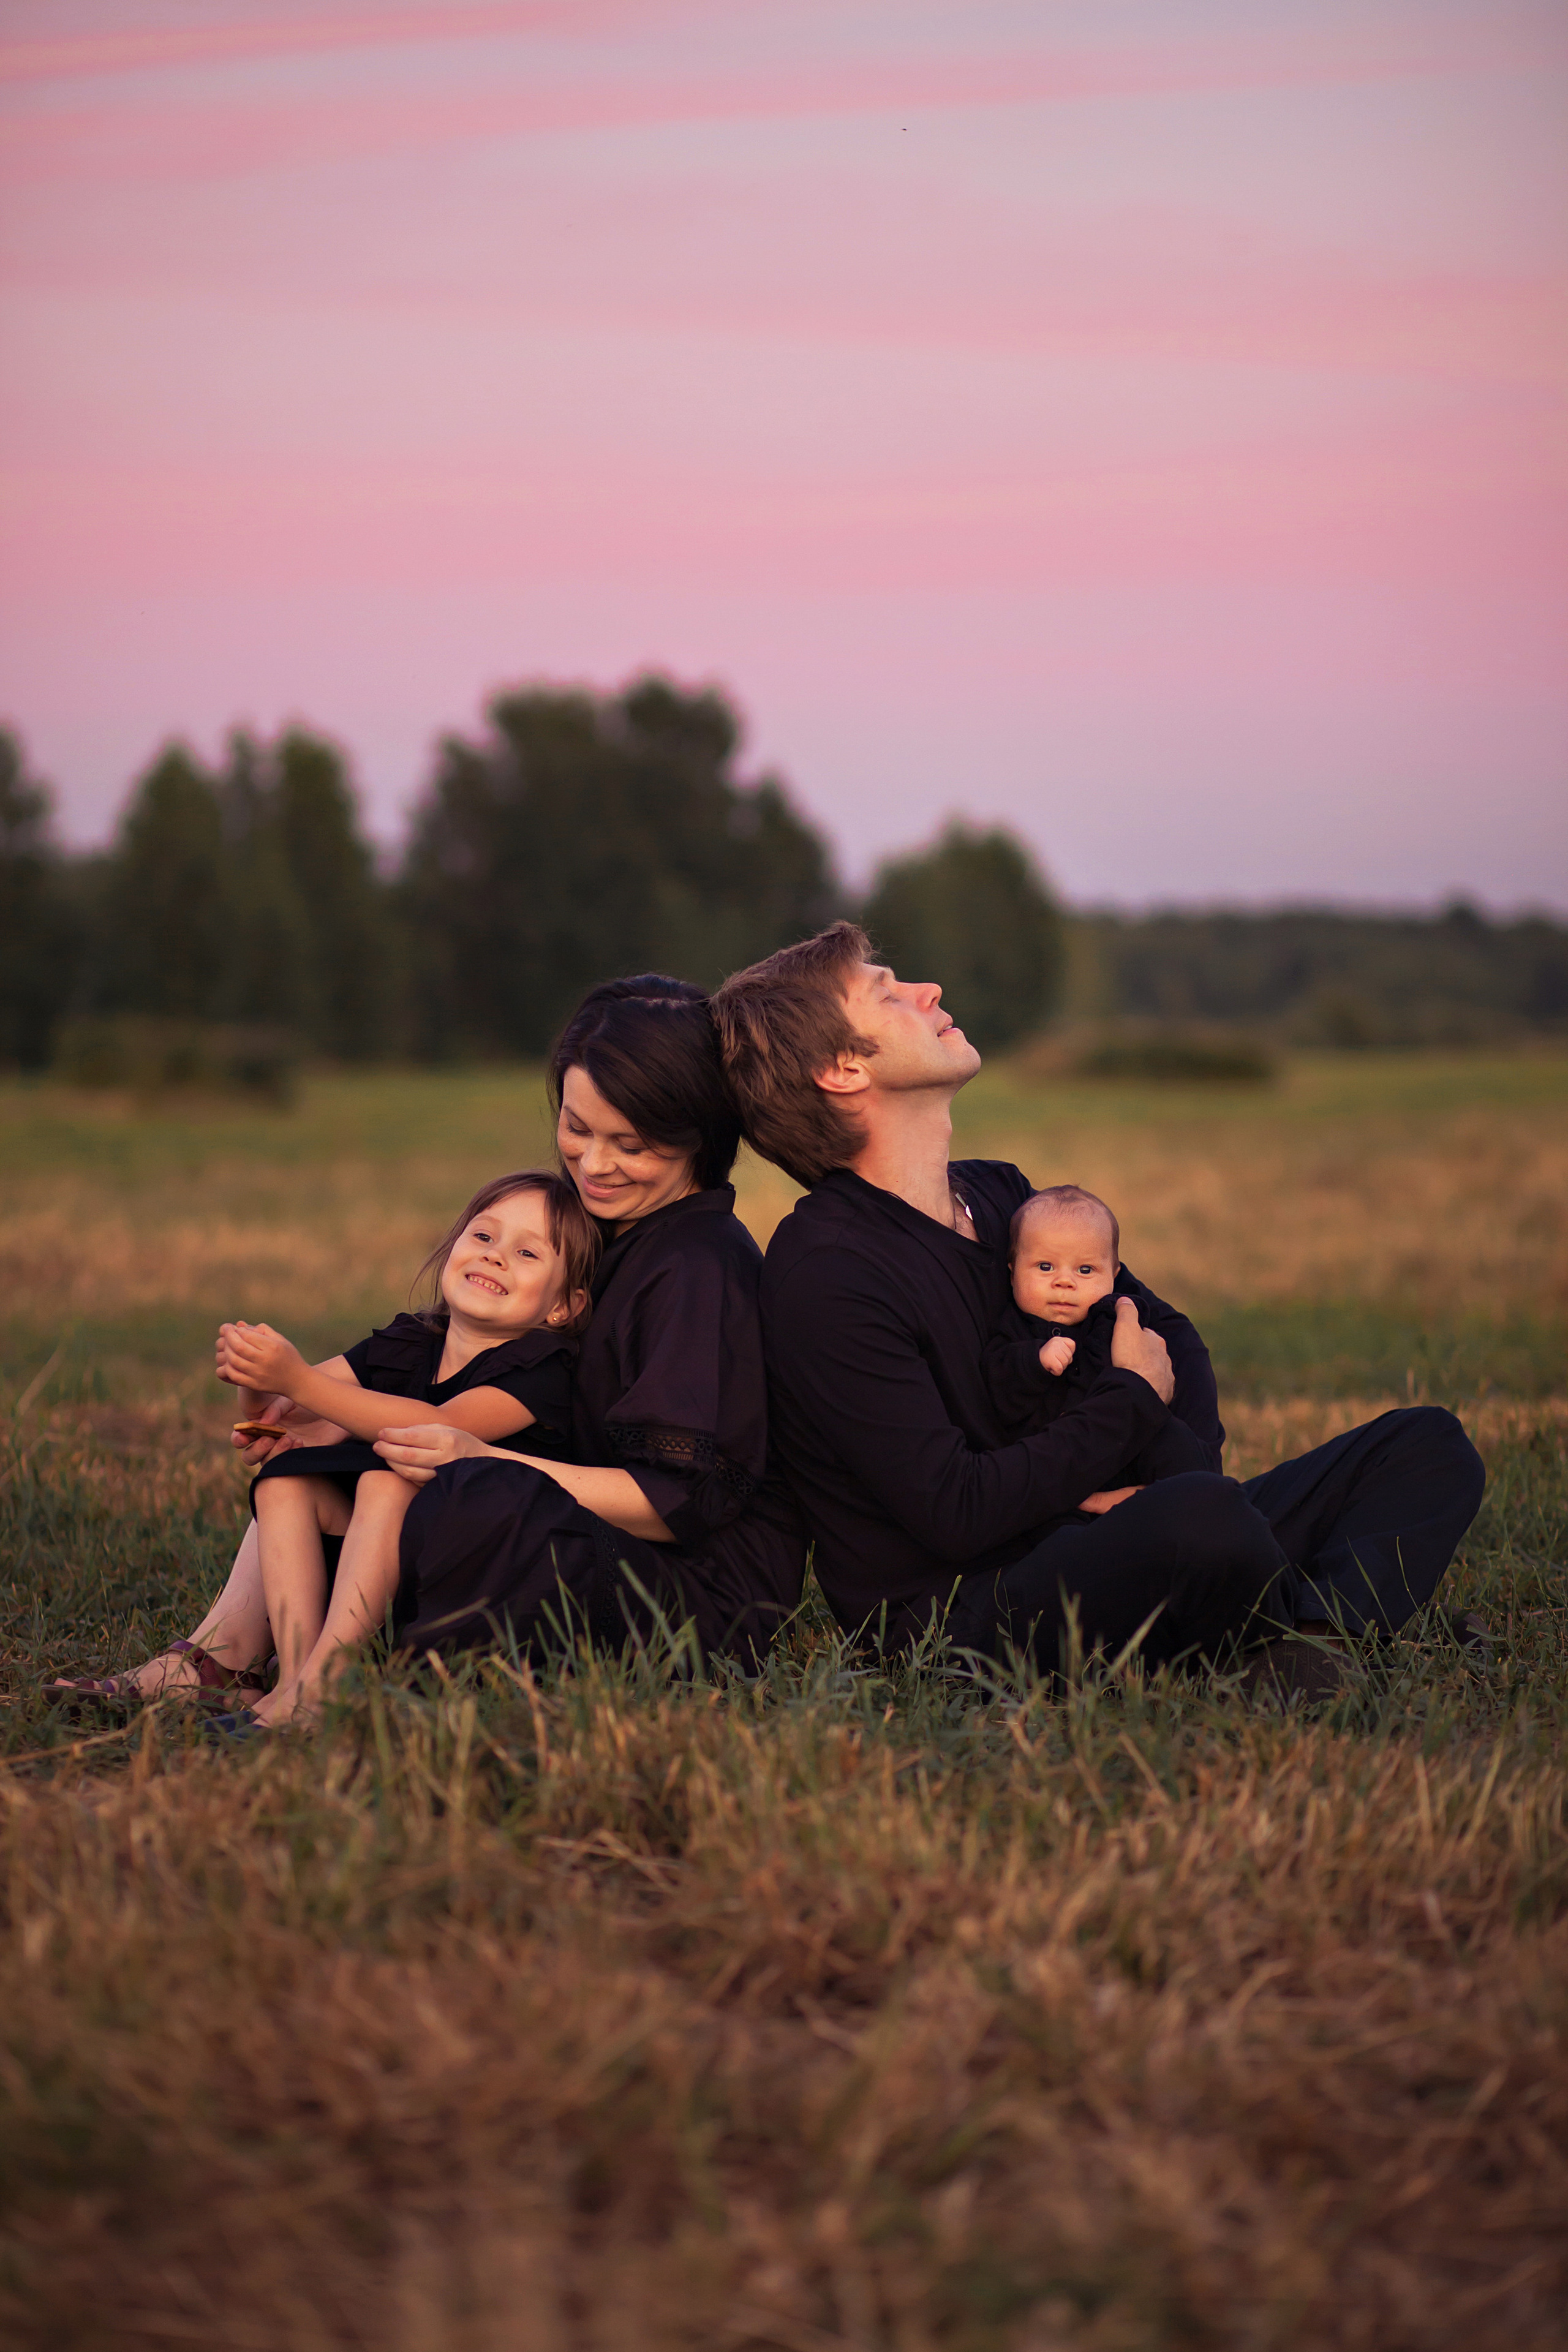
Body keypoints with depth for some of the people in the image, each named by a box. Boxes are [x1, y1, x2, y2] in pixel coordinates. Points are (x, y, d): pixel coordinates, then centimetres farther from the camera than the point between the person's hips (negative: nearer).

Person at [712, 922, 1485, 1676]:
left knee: (1426, 1443, 3)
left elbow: (1165, 1334, 24)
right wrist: (1134, 1397, -7)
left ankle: (1323, 1622, -26)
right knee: (1206, 1515, -39)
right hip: (959, 1616, -9)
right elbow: (957, 1513, -20)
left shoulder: (998, 1191, 14)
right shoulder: (821, 1277, -14)